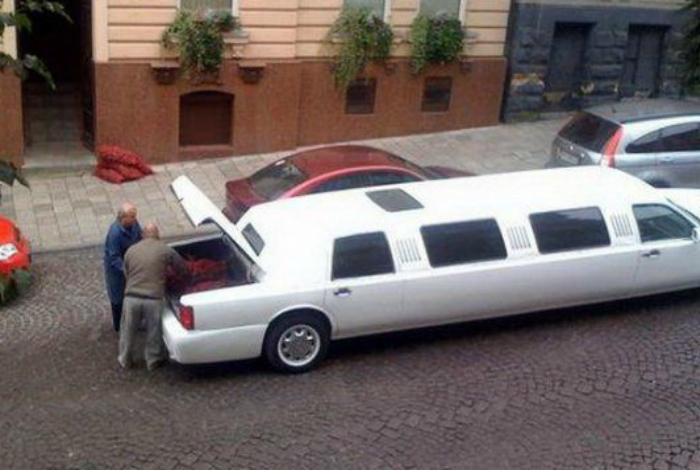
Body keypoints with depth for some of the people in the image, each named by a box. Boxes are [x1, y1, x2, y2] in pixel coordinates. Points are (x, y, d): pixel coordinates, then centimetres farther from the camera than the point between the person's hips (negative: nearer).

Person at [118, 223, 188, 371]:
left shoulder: (131, 250, 7)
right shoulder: (165, 250, 0)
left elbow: (126, 273, 17)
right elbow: (183, 268, 7)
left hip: (131, 297, 2)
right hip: (153, 299, -2)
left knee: (128, 331, 20)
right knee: (154, 332, 17)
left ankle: (125, 361, 35)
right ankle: (153, 361, 33)